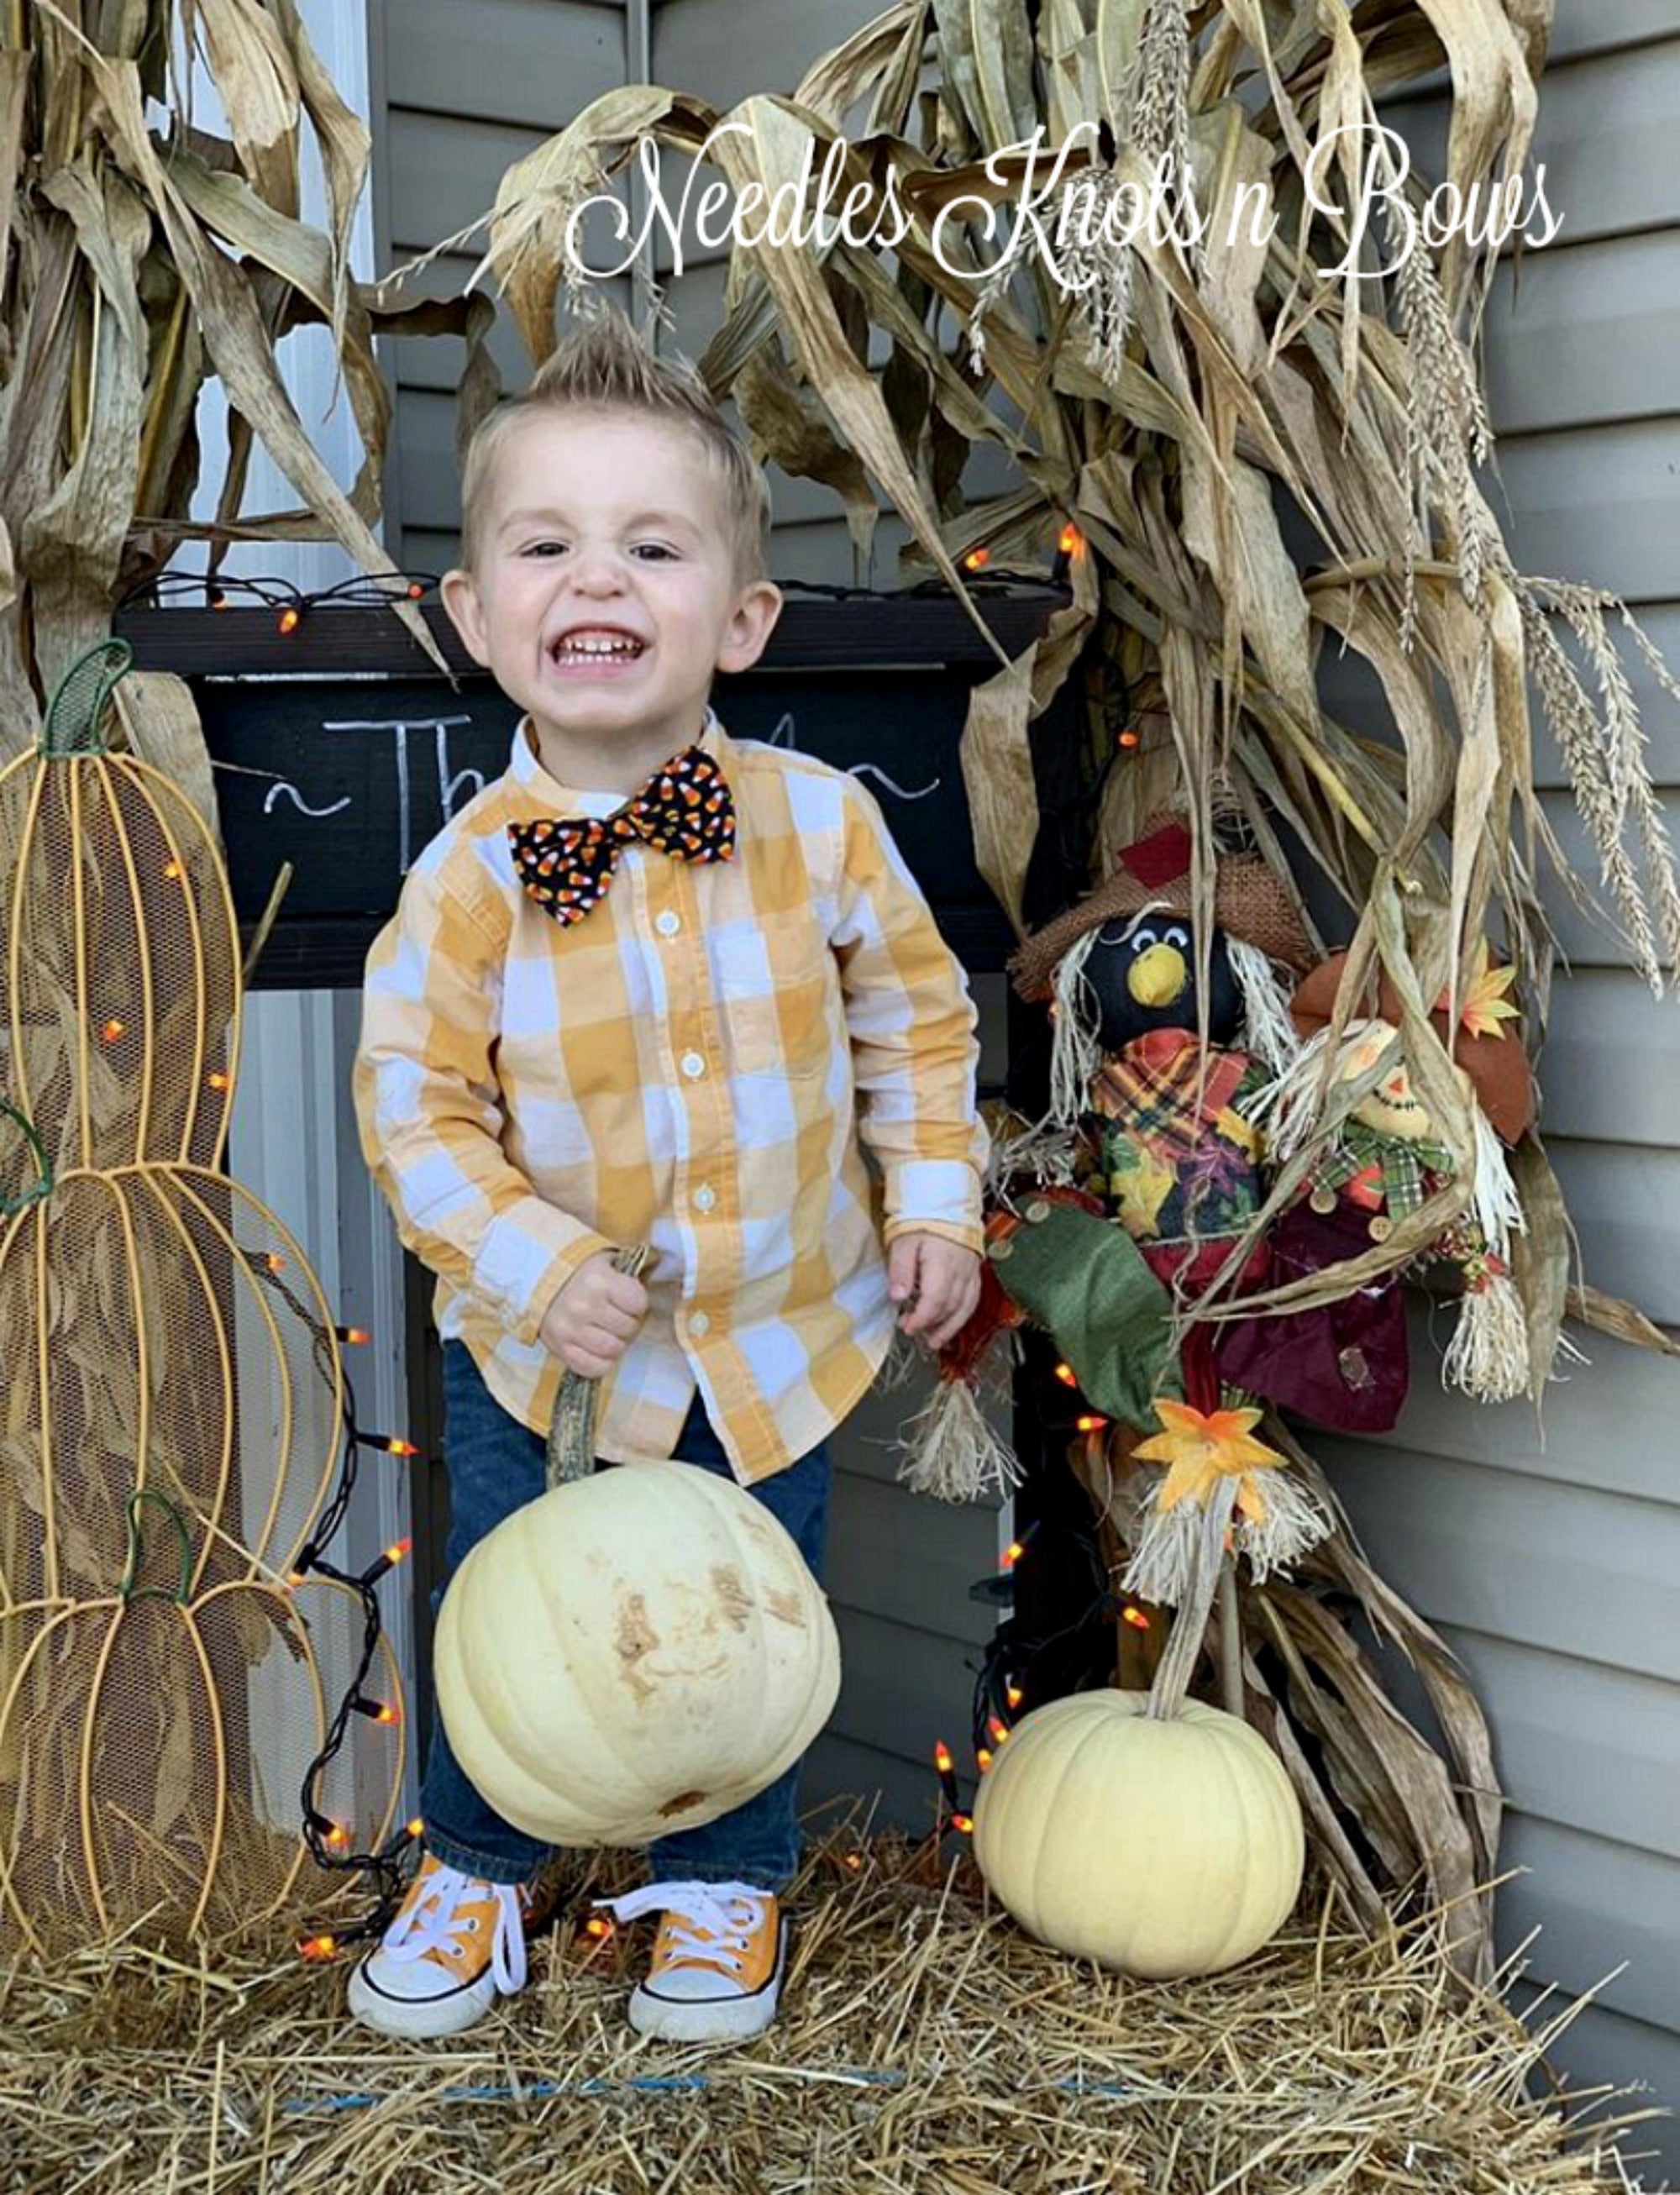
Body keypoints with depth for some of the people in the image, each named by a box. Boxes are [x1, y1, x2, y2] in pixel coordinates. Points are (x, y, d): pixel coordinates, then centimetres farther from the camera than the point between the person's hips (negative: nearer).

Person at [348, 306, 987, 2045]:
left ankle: (723, 1884, 39)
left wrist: (933, 1197, -4)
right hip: (545, 1337, 0)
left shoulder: (817, 822, -14)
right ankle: (476, 1870, 40)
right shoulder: (466, 876, -17)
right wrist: (532, 1263, -22)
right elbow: (415, 1101, -12)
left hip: (777, 1330, 1)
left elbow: (914, 1014, 0)